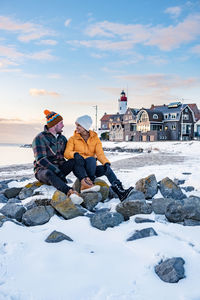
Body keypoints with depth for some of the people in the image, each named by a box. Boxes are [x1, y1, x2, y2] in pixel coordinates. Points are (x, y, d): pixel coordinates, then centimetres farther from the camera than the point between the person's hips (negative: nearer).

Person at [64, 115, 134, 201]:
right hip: (79, 168, -2)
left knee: (107, 169, -26)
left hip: (92, 168, 2)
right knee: (91, 159, -32)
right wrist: (75, 154, -33)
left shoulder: (95, 139, 7)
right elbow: (66, 153, -10)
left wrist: (106, 163, -27)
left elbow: (100, 153, -7)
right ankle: (90, 181, -30)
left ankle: (120, 192, -33)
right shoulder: (73, 139, 4)